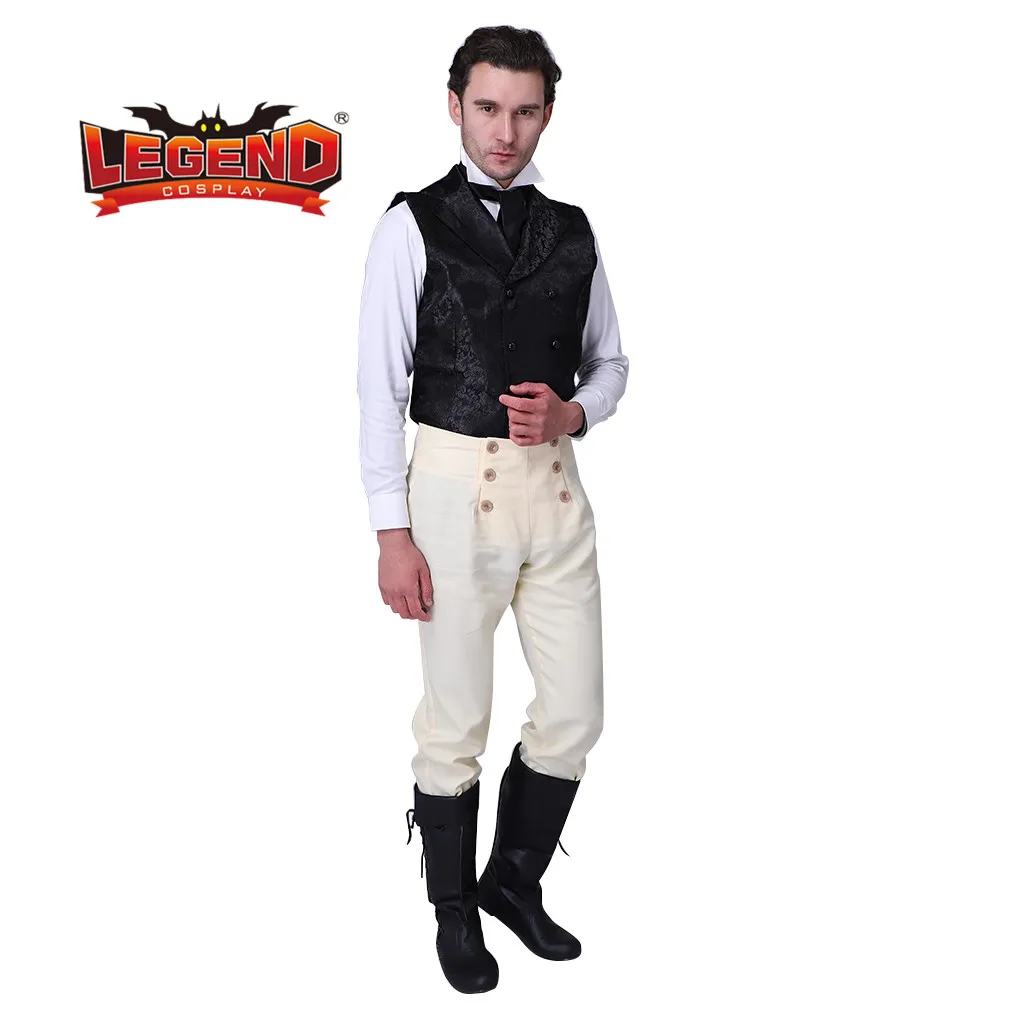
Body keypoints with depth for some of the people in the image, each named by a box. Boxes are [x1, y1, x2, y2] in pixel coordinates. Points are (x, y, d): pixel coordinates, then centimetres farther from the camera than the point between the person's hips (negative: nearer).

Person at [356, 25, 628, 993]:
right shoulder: (412, 225, -3)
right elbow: (379, 387, -6)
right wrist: (392, 533, -11)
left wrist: (573, 412, -6)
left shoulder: (572, 230, 10)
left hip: (555, 486, 5)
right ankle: (454, 909, 29)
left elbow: (609, 362, 18)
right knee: (456, 723, 6)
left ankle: (514, 880, 34)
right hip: (455, 487, -4)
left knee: (574, 713, 9)